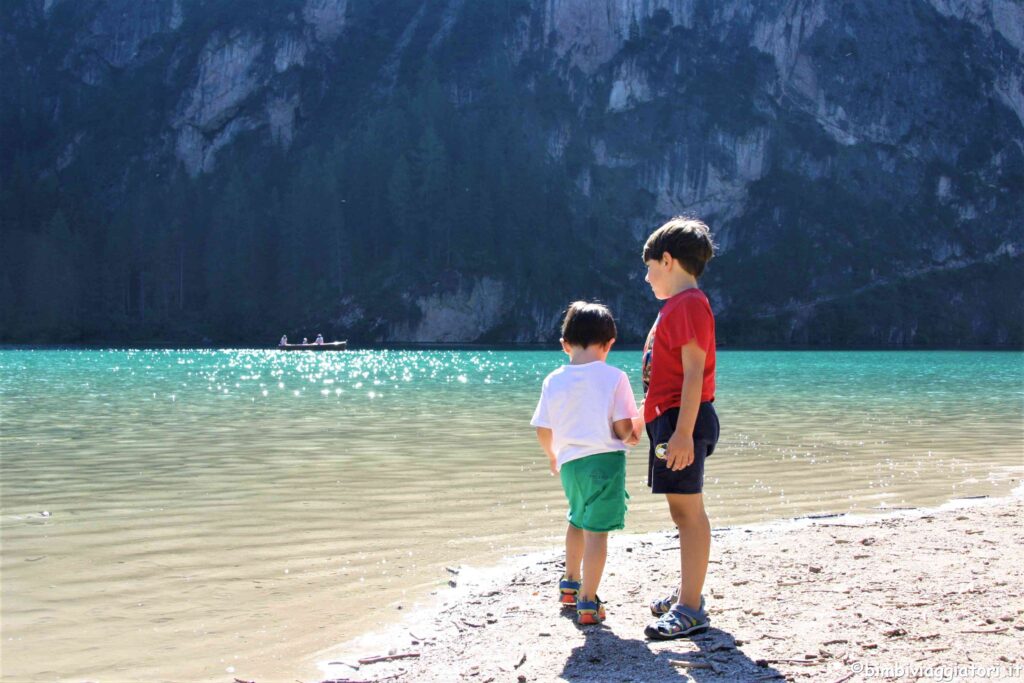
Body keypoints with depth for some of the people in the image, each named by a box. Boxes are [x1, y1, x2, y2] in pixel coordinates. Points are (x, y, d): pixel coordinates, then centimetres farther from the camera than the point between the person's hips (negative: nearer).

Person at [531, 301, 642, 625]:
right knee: (597, 530, -2)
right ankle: (587, 602, -3)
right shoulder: (614, 377, -8)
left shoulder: (554, 381, 3)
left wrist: (553, 456, 25)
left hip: (570, 462, 5)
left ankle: (571, 584, 42)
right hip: (606, 459, -5)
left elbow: (543, 431, 6)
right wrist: (634, 436, 12)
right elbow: (624, 429, -11)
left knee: (578, 521, 26)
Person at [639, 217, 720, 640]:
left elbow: (694, 372, -21)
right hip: (669, 418, 11)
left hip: (680, 419, -11)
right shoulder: (677, 305, 19)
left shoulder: (688, 304, -13)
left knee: (688, 510, -9)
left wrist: (683, 432, -25)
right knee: (682, 510, 17)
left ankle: (690, 611, -7)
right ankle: (687, 595, 27)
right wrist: (655, 419, 26)